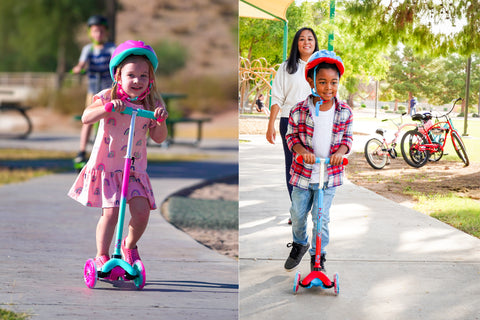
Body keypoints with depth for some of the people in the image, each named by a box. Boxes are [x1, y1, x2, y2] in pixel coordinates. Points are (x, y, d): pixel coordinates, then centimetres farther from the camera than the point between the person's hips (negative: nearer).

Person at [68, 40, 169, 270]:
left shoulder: (152, 103, 1)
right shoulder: (109, 97, -7)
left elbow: (158, 138, 2)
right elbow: (86, 117, -20)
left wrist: (161, 120, -17)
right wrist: (107, 107, -34)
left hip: (134, 167, 3)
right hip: (105, 165, -3)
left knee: (141, 210, -11)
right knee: (110, 212, -12)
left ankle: (129, 246, 18)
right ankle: (102, 256, 6)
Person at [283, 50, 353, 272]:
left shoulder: (344, 112, -5)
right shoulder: (299, 111, -10)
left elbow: (347, 137, 5)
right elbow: (292, 136, 0)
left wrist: (340, 151, -16)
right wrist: (301, 150, -19)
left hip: (330, 175, 0)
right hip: (302, 173, 0)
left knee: (321, 217, 1)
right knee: (298, 214, 14)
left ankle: (318, 255, 20)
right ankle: (299, 244, 42)